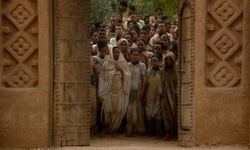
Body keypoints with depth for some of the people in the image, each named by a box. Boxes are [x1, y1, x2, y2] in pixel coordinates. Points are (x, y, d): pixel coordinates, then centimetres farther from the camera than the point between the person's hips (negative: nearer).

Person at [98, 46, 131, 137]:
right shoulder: (106, 64, 5)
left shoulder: (124, 64, 9)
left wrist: (121, 70, -10)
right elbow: (102, 78, 6)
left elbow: (128, 77, 4)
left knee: (118, 111, -6)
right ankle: (105, 128, 6)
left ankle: (114, 130, 7)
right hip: (109, 90, -1)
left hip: (120, 91, 1)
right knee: (107, 110, -11)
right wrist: (101, 92, 3)